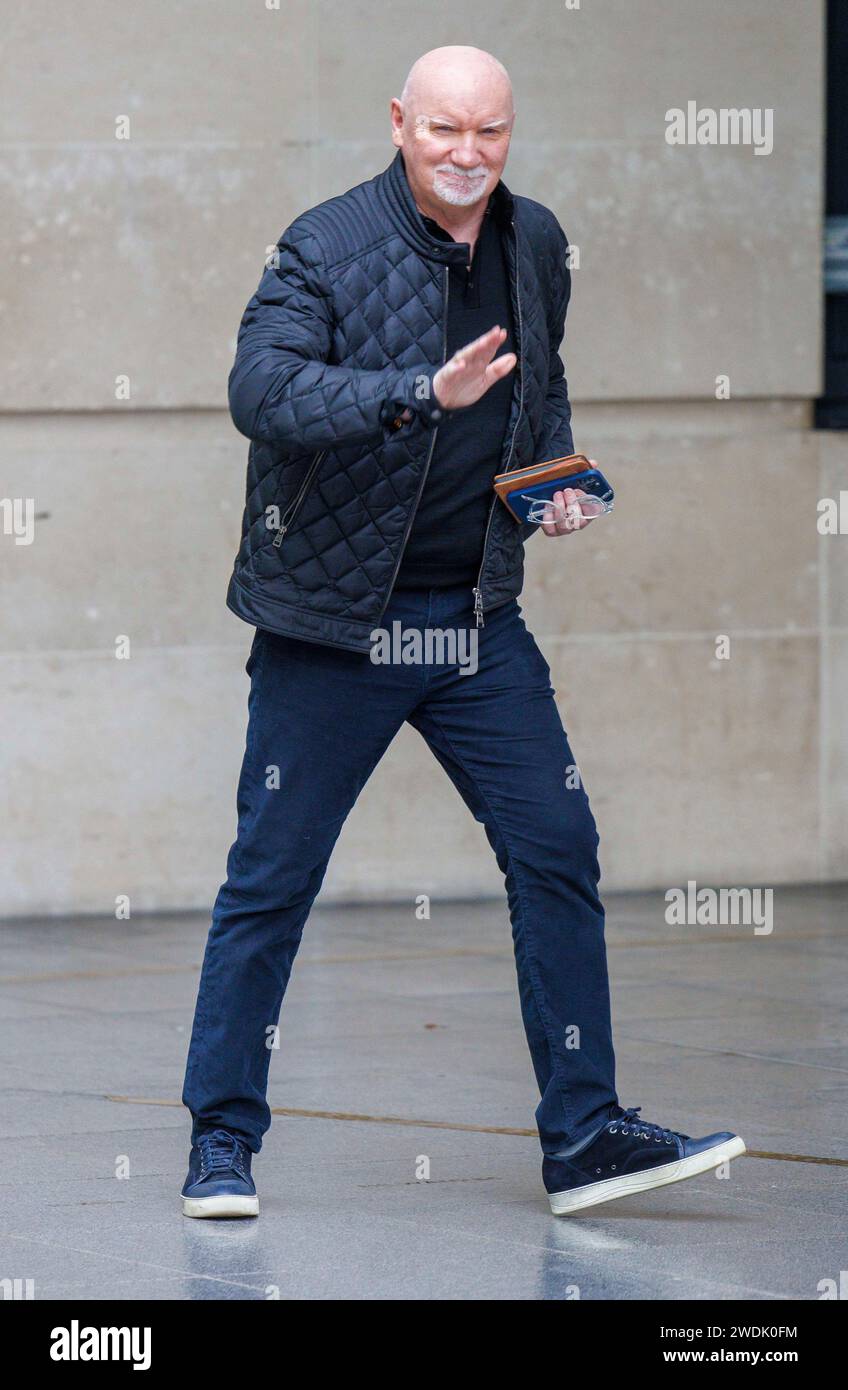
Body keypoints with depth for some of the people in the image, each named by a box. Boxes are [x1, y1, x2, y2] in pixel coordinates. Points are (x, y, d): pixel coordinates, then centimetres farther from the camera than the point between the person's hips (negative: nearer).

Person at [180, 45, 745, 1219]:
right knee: (272, 880, 0)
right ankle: (223, 1143, 12)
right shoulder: (325, 249, -12)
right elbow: (261, 388, -27)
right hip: (332, 624, -5)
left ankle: (585, 1136, 7)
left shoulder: (534, 243, 7)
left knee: (558, 851, 0)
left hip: (478, 618, 5)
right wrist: (423, 394, -38)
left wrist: (556, 476, 6)